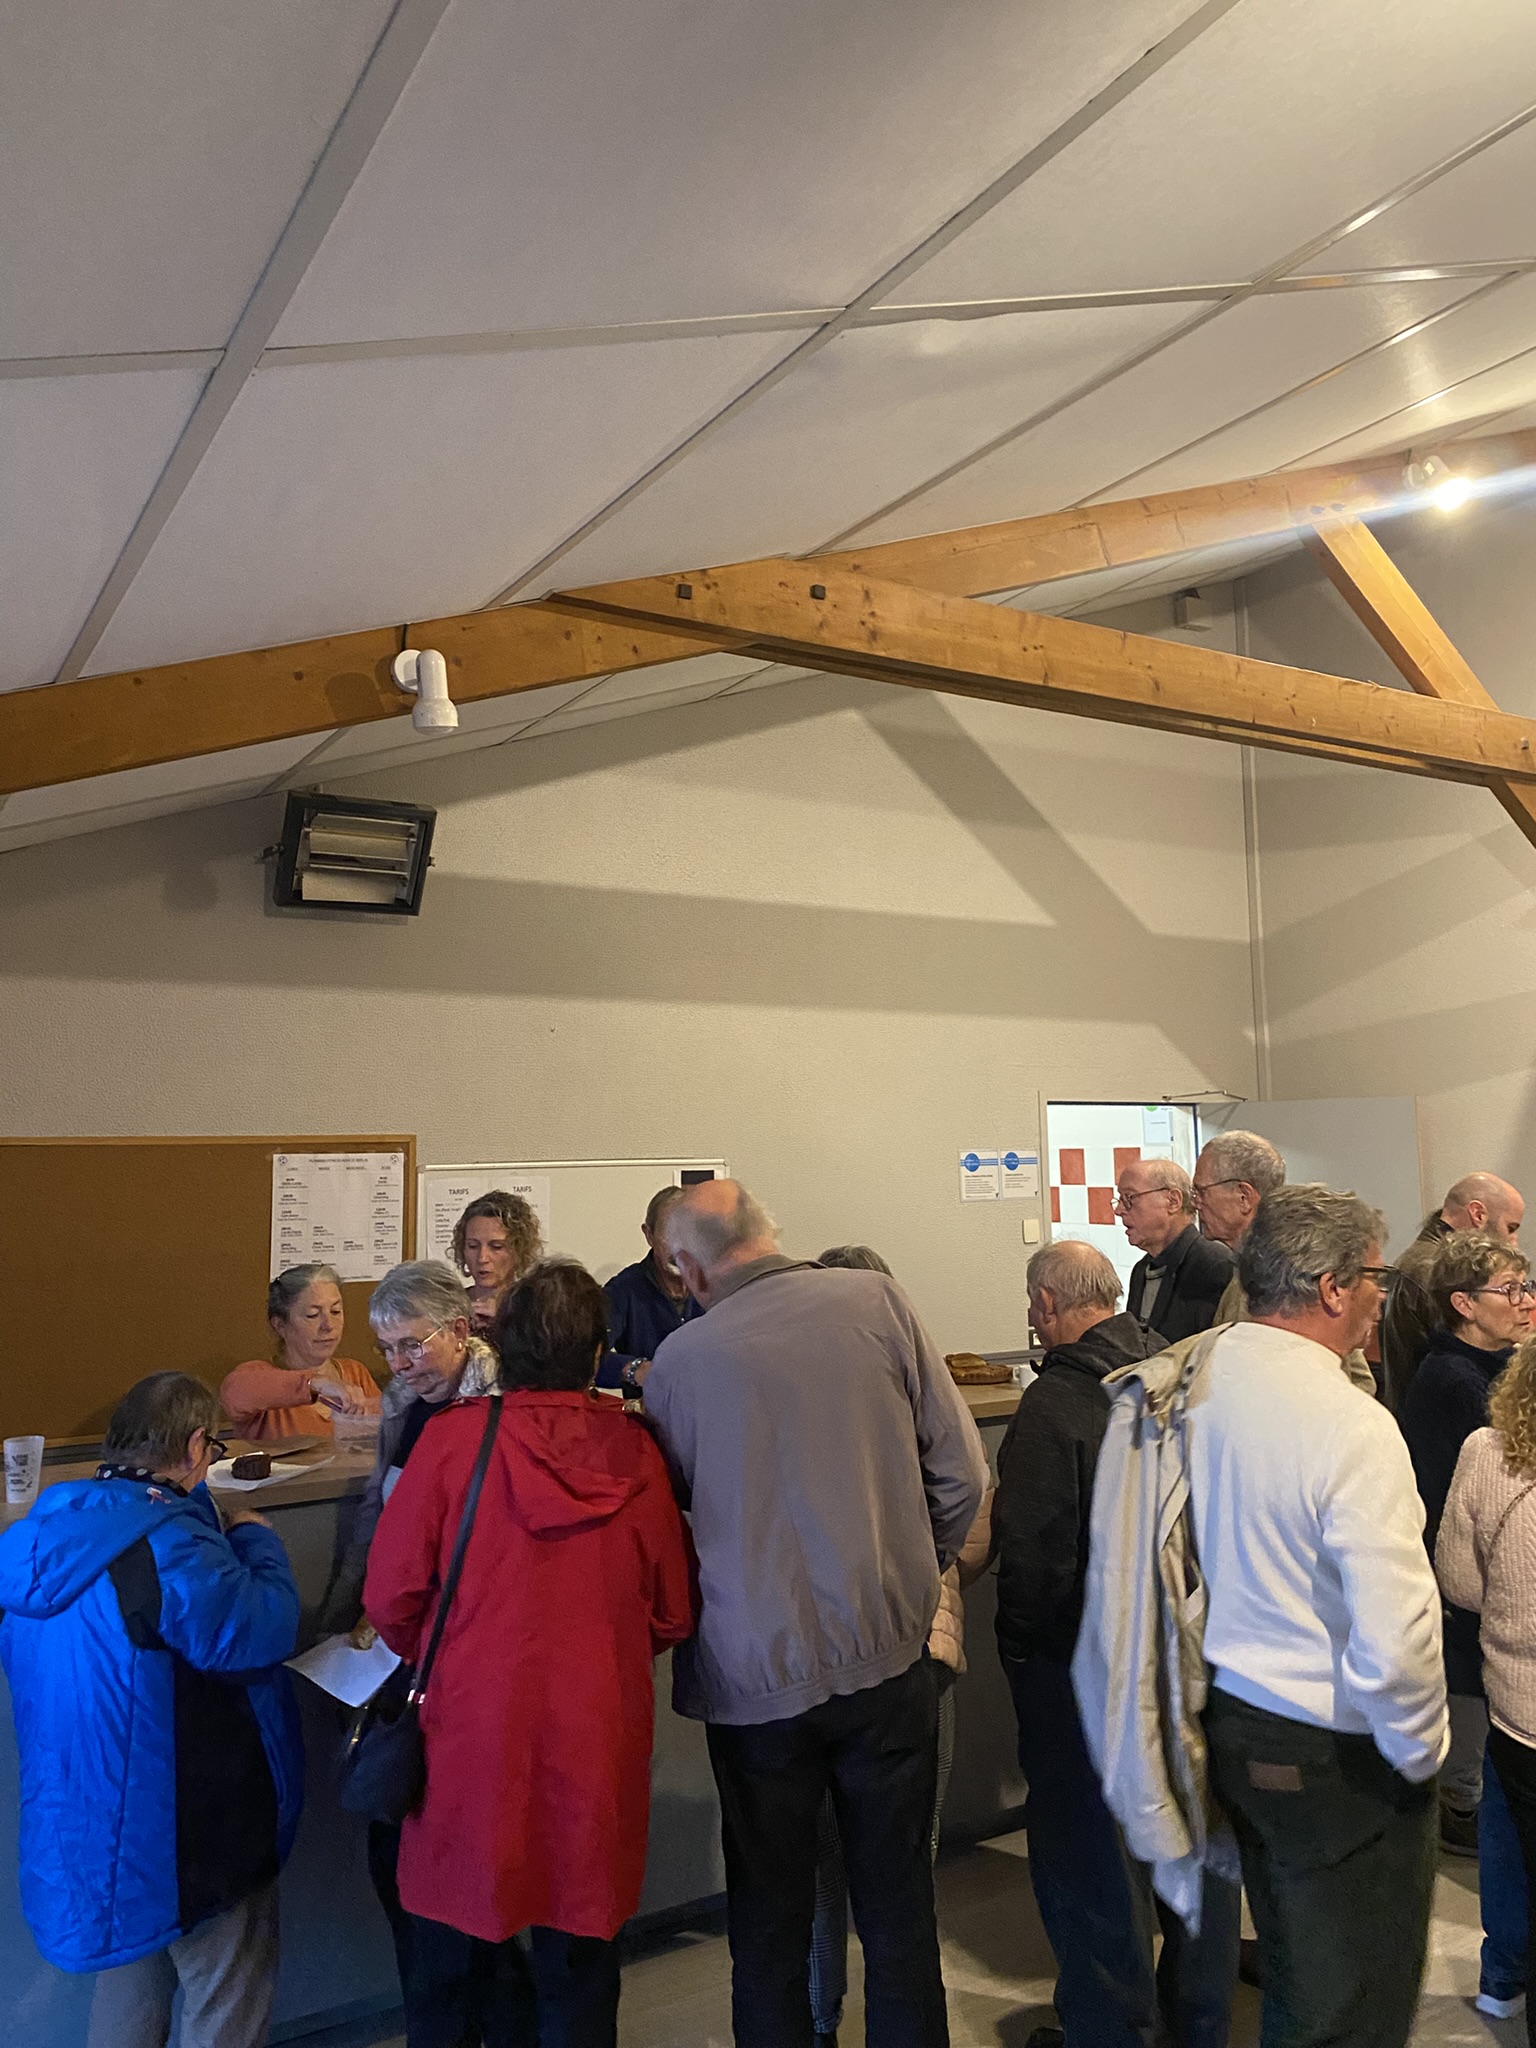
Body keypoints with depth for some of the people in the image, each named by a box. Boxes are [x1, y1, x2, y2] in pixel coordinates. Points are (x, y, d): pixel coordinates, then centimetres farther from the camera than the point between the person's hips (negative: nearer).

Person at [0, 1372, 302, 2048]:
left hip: (91, 1821, 9)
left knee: (132, 1963, 28)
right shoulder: (164, 1542, -28)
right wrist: (255, 1540, -10)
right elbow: (263, 1630, -27)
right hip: (185, 1832, -9)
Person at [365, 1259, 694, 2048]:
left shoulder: (453, 1436, -12)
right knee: (579, 1961, 19)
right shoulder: (634, 1451, -7)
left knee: (451, 1957, 21)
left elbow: (391, 1598, -8)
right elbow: (672, 1617, 0)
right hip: (596, 1738, 1)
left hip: (472, 1727, -1)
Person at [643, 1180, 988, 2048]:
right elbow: (961, 1471, -4)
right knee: (899, 1910, 17)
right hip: (888, 1657, 1)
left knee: (770, 1922, 17)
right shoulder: (877, 1300, -7)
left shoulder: (680, 1358, -8)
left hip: (754, 1676, 0)